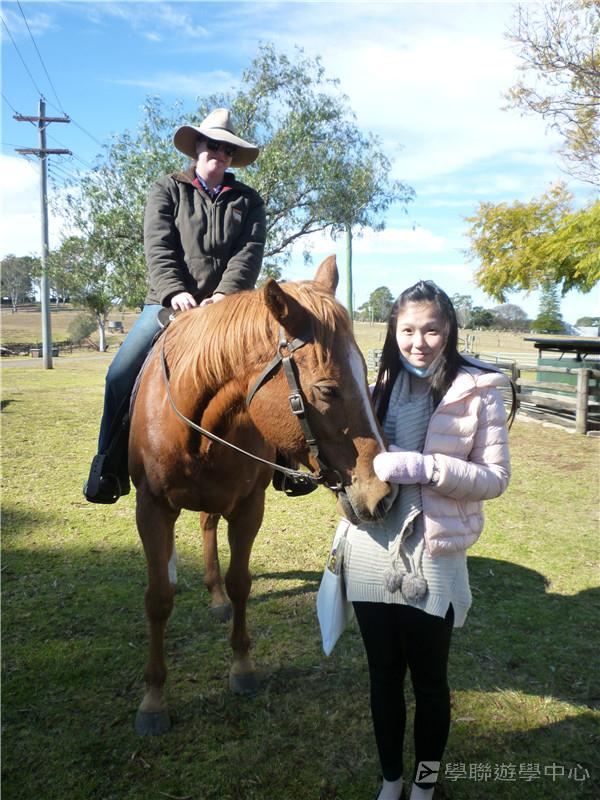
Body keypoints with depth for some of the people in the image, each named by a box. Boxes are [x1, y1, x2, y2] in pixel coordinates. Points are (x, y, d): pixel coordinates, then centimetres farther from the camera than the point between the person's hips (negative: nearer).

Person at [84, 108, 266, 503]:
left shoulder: (248, 201, 14)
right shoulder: (168, 190, 12)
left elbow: (249, 253, -1)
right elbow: (158, 246, -3)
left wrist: (226, 294, -19)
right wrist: (175, 292, -19)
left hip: (227, 306, 1)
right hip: (171, 302, -1)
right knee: (122, 374, -14)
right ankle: (109, 467, 0)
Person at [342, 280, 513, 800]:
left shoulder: (479, 392, -9)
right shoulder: (382, 384, 3)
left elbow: (495, 478, -12)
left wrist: (425, 467, -25)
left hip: (433, 560, -3)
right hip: (372, 555, 4)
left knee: (429, 681, 16)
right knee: (384, 677, 19)